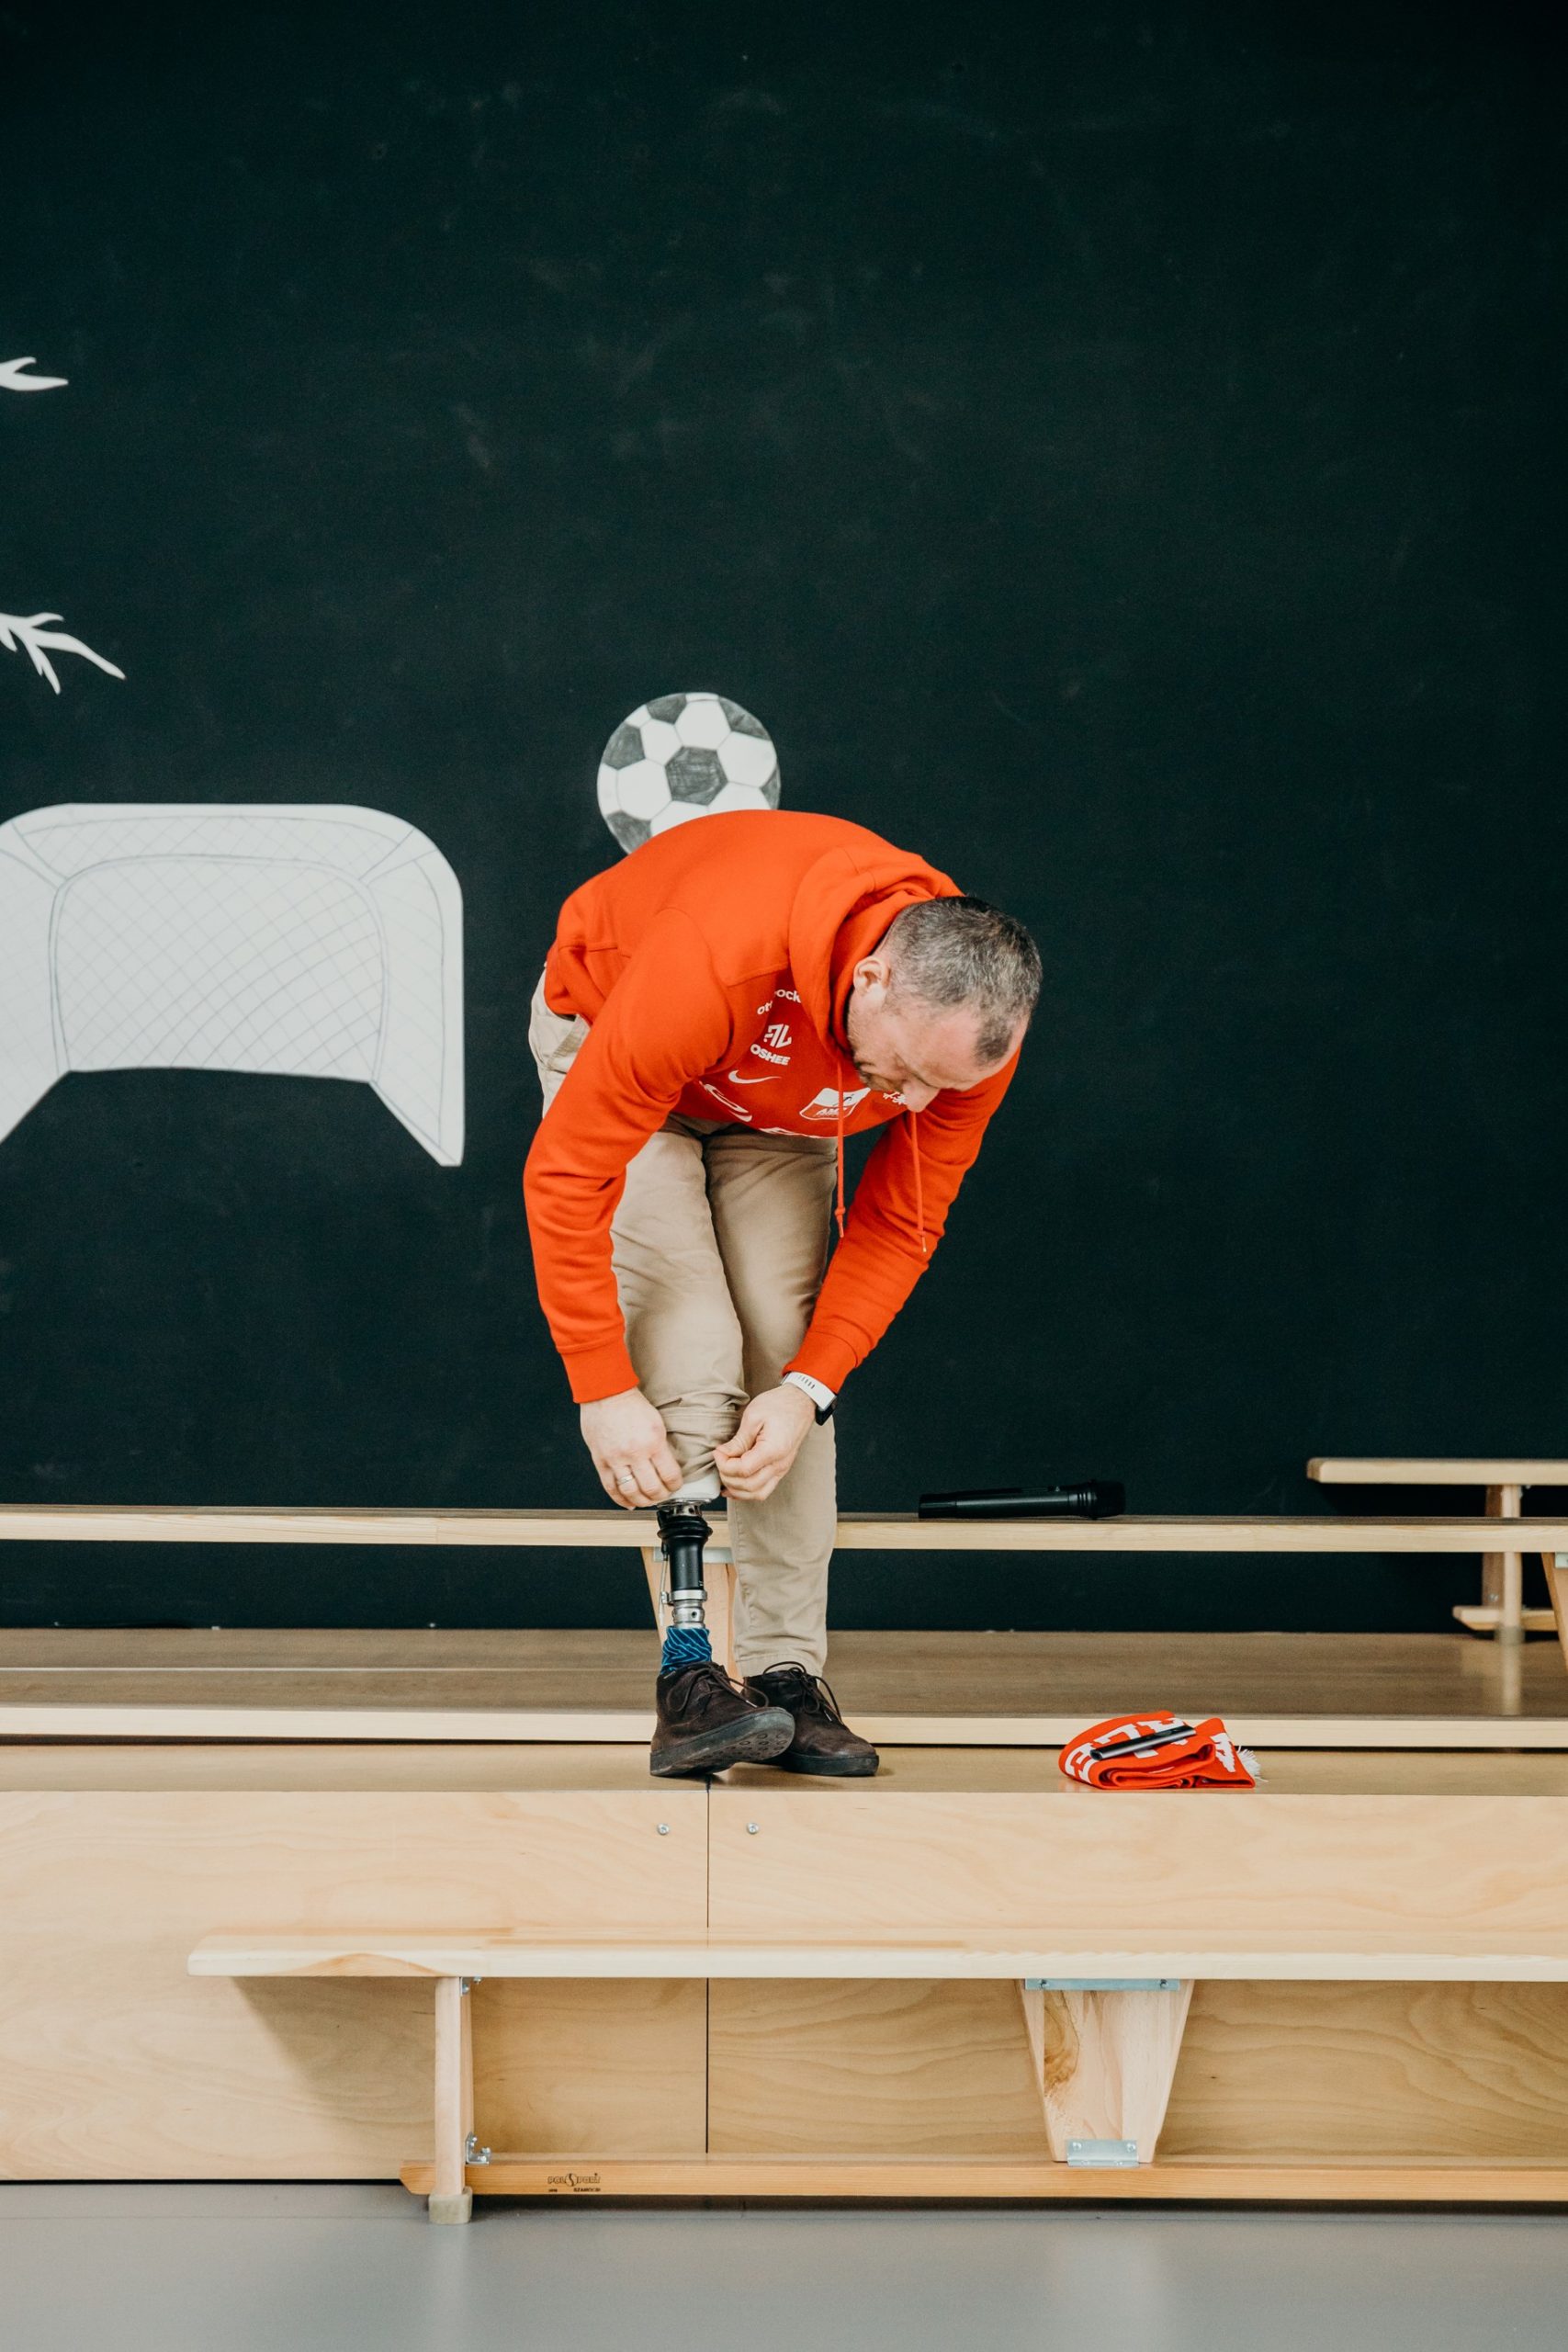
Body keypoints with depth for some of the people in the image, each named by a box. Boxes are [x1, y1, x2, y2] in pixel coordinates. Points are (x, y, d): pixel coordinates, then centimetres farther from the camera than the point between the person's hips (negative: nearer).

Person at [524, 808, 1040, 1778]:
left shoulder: (972, 1020, -30)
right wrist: (603, 1391, -34)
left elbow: (900, 1224, -16)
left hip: (780, 1099, 4)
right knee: (688, 1344, -19)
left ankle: (787, 1675, -3)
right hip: (605, 1034, -4)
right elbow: (567, 1172, -36)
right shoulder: (713, 962, -45)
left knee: (784, 1352, -8)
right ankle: (690, 1673, -19)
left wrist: (811, 1388, -26)